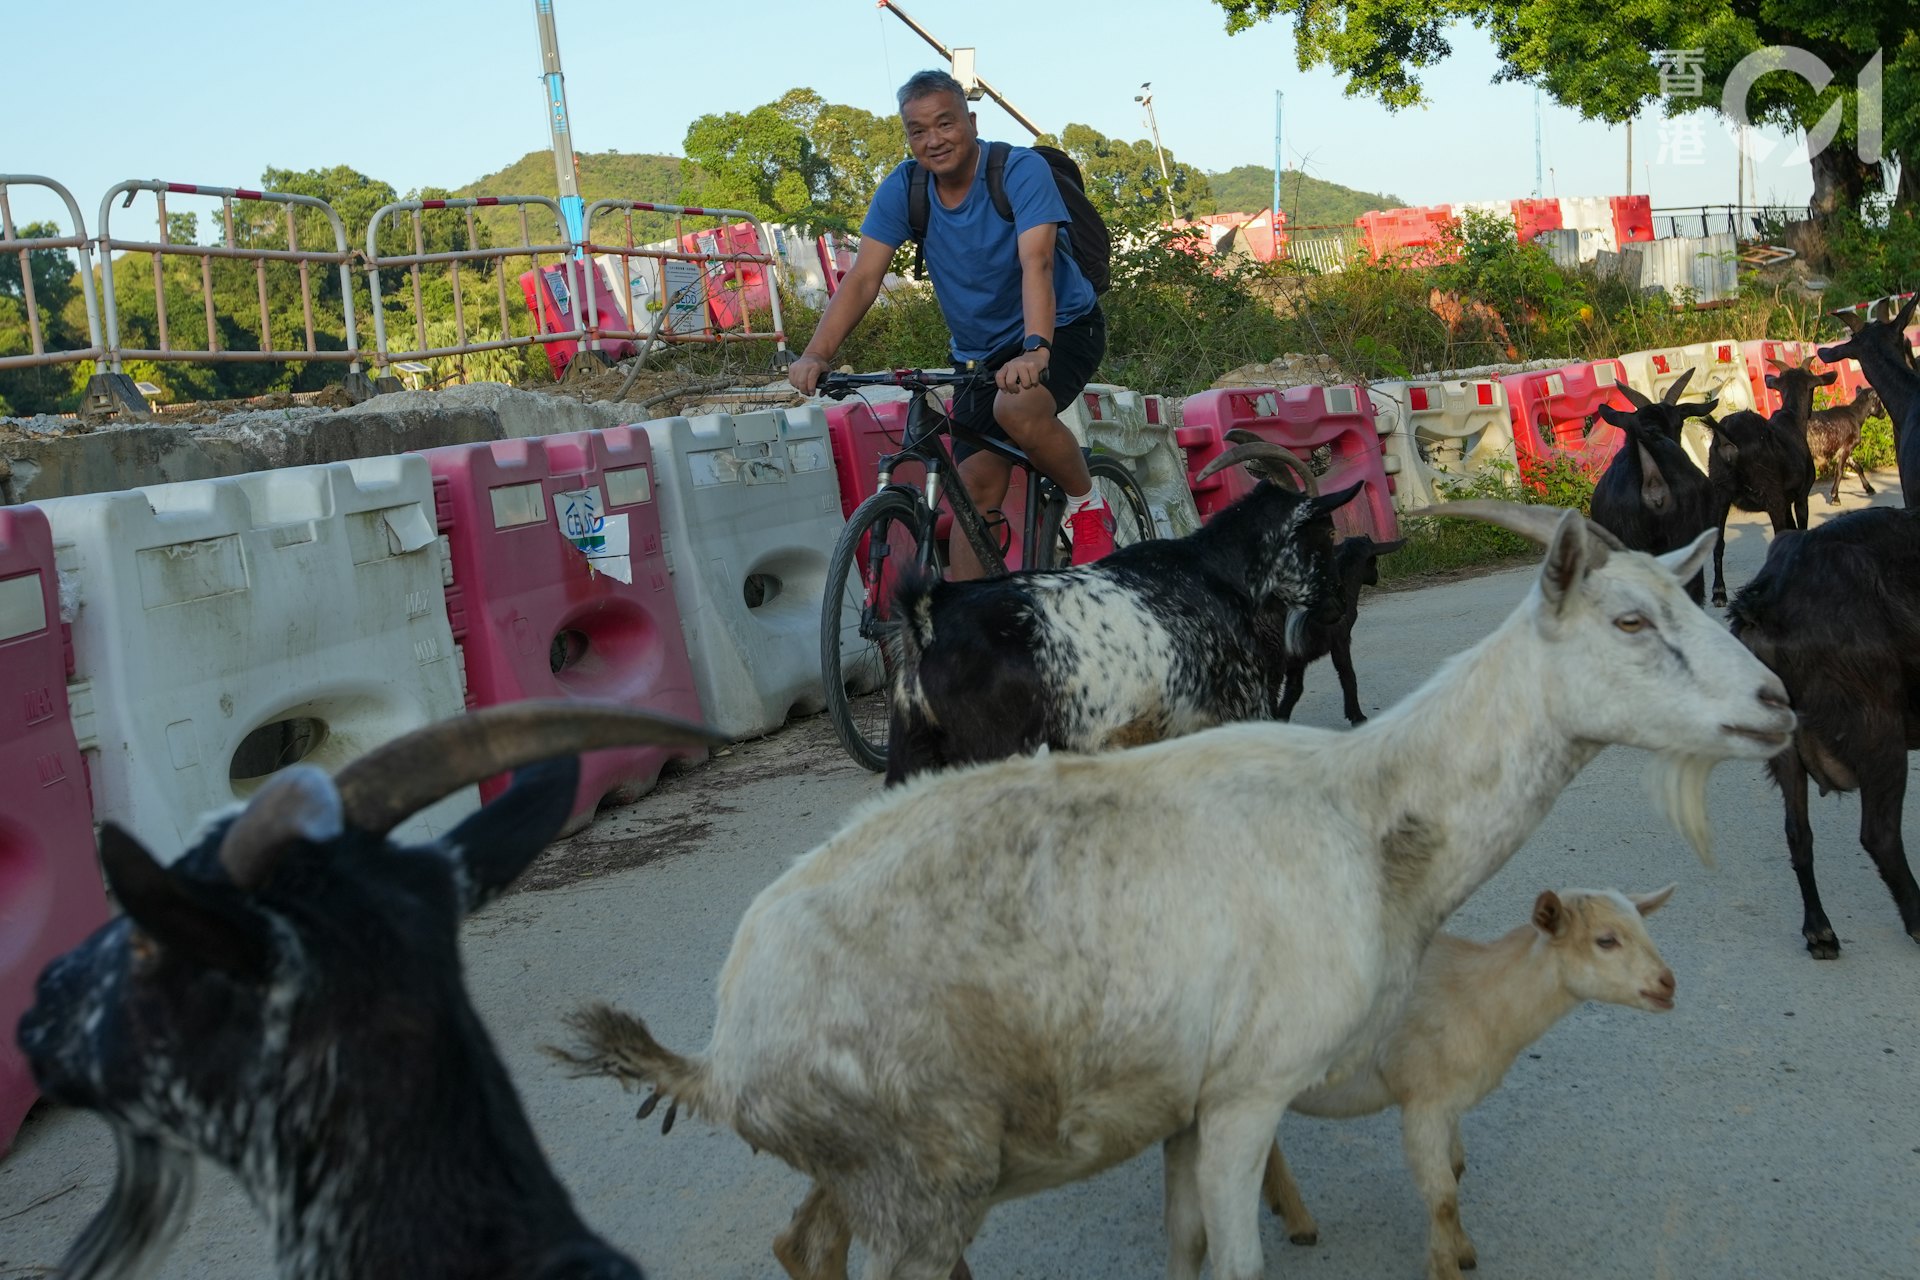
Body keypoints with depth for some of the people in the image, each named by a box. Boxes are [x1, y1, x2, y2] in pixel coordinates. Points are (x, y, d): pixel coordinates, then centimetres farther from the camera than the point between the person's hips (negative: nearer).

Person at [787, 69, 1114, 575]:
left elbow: (1036, 263, -34)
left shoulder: (1021, 170, -20)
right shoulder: (902, 189, -8)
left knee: (1017, 406, -35)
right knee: (975, 492, -3)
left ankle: (1089, 507, -9)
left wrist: (1035, 349, -50)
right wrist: (816, 354, -29)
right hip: (980, 352, 5)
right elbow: (863, 278, -13)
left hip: (1062, 328, -5)